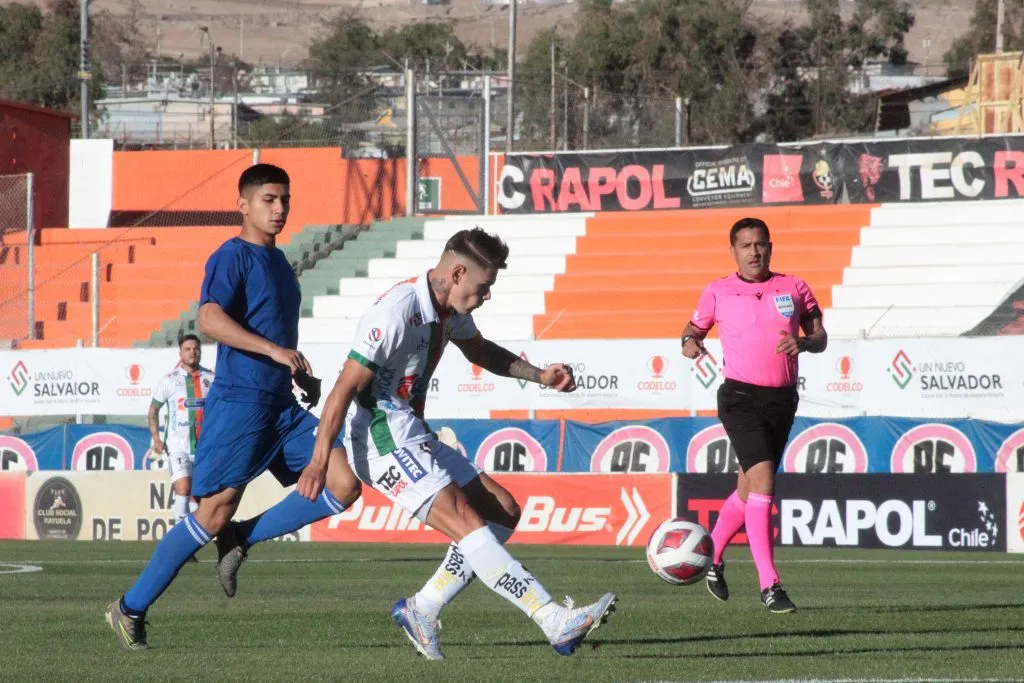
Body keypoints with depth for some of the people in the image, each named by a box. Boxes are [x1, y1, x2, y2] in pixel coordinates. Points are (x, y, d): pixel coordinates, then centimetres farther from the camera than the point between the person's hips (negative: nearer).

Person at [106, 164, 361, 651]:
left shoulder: (277, 262, 18)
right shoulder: (232, 257, -9)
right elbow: (209, 319, -25)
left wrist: (303, 376, 19)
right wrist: (274, 350, -31)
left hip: (282, 408, 8)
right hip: (239, 404, -8)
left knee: (343, 486, -6)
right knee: (214, 514, -9)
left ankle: (240, 540, 4)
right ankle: (130, 609, 4)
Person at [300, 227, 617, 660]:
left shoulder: (451, 309, 9)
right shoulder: (398, 311, -20)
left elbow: (479, 351, 31)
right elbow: (346, 387, -20)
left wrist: (539, 376, 16)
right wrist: (319, 461, -22)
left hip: (414, 437, 11)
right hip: (383, 440, -11)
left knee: (502, 512, 6)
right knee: (467, 524, -20)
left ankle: (422, 609, 8)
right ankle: (557, 623, -29)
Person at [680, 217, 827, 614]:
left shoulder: (794, 289, 8)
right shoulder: (718, 293, 4)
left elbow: (819, 337, 11)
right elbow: (695, 328, 15)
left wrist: (803, 343, -12)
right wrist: (689, 343, -9)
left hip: (782, 399, 4)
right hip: (741, 398, -4)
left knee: (748, 488, 14)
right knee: (762, 479, -20)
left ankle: (712, 556, 39)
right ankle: (769, 584, -21)